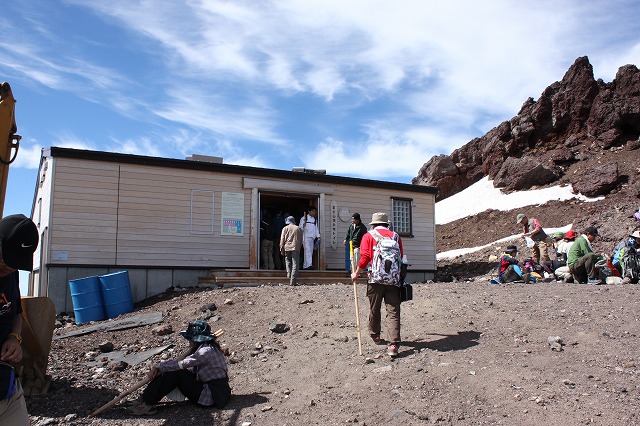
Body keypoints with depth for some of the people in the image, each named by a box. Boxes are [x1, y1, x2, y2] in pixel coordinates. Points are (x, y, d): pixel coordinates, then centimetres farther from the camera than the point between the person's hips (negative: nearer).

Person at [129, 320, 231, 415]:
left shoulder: (206, 351, -21)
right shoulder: (207, 347, 10)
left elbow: (181, 364, -24)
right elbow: (191, 368, 7)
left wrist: (159, 366, -8)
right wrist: (162, 370, -2)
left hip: (212, 397, -10)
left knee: (176, 374, -14)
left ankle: (148, 404, -5)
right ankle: (147, 397, 3)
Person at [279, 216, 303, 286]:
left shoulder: (285, 228, 7)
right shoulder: (299, 229, 11)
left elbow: (282, 240, 3)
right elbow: (301, 241, 11)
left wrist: (281, 249, 7)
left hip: (287, 247, 0)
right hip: (296, 248, 0)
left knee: (287, 260, 23)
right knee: (295, 264, 0)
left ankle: (289, 272, 1)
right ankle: (293, 281, -4)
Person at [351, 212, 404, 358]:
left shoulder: (368, 236, 4)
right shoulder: (396, 236, 12)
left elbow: (365, 257, -6)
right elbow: (401, 258, 10)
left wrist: (356, 273, 6)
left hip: (375, 279, -1)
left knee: (374, 310, 17)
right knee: (393, 312, -2)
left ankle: (375, 336, 34)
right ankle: (393, 344, -13)